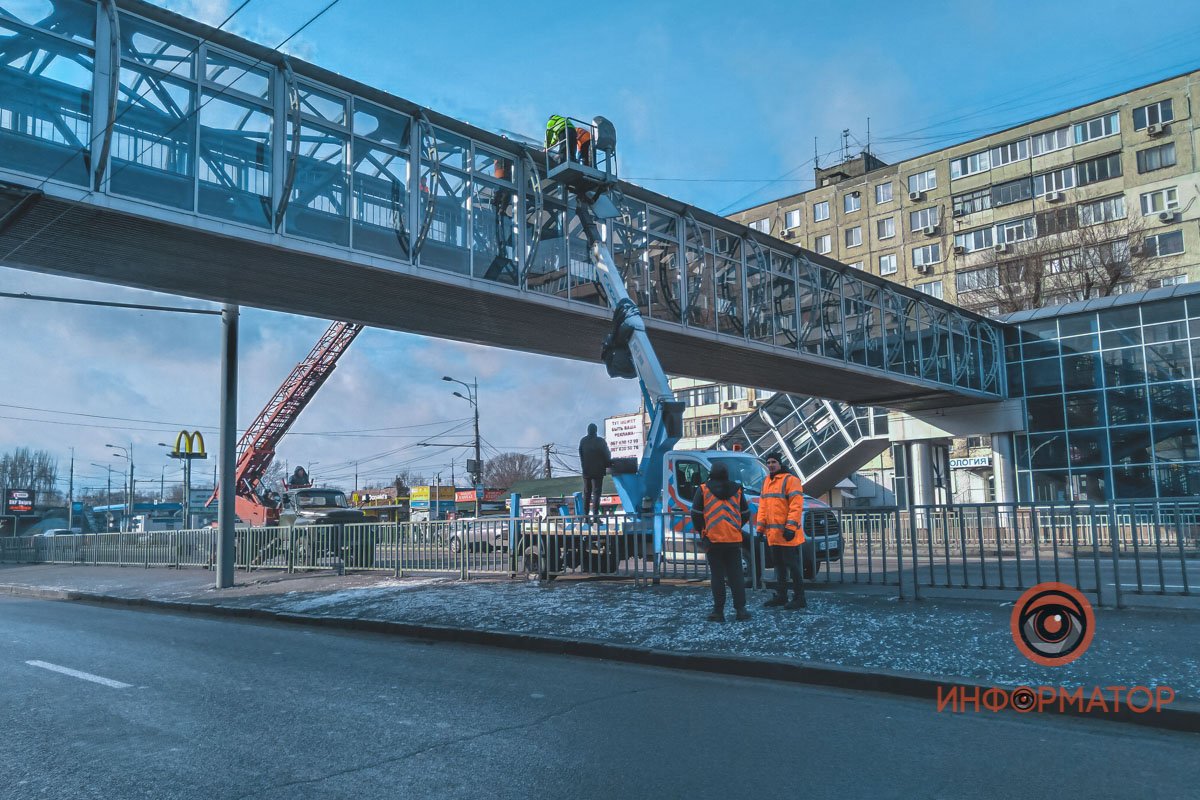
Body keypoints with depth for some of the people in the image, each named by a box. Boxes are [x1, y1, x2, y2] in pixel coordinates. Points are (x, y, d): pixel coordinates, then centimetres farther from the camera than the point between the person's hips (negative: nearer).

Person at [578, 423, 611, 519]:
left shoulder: (583, 441, 1)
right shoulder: (600, 441, -10)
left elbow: (581, 456, 4)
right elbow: (607, 455, -3)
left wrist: (584, 467, 12)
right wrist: (608, 464, 14)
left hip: (586, 471, 4)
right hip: (598, 471, -3)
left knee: (586, 493, 11)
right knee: (596, 493, -2)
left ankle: (585, 514, 10)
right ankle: (595, 514, -9)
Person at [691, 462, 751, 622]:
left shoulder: (703, 490, -3)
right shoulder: (737, 490, 7)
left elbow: (695, 514, -4)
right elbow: (746, 514, 11)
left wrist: (702, 531, 9)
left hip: (713, 539, -2)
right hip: (734, 539, 2)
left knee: (717, 576, 2)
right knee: (736, 575, 7)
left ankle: (718, 611, 3)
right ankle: (740, 609, 5)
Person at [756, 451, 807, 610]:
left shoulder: (790, 480, -9)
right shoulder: (766, 482, 17)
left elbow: (796, 505, -16)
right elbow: (763, 506, 20)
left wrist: (791, 527, -22)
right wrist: (760, 527, 14)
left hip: (787, 534, -8)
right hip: (773, 533, 8)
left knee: (793, 566, -4)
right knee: (779, 566, 15)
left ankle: (799, 598, 2)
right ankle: (780, 596, 23)